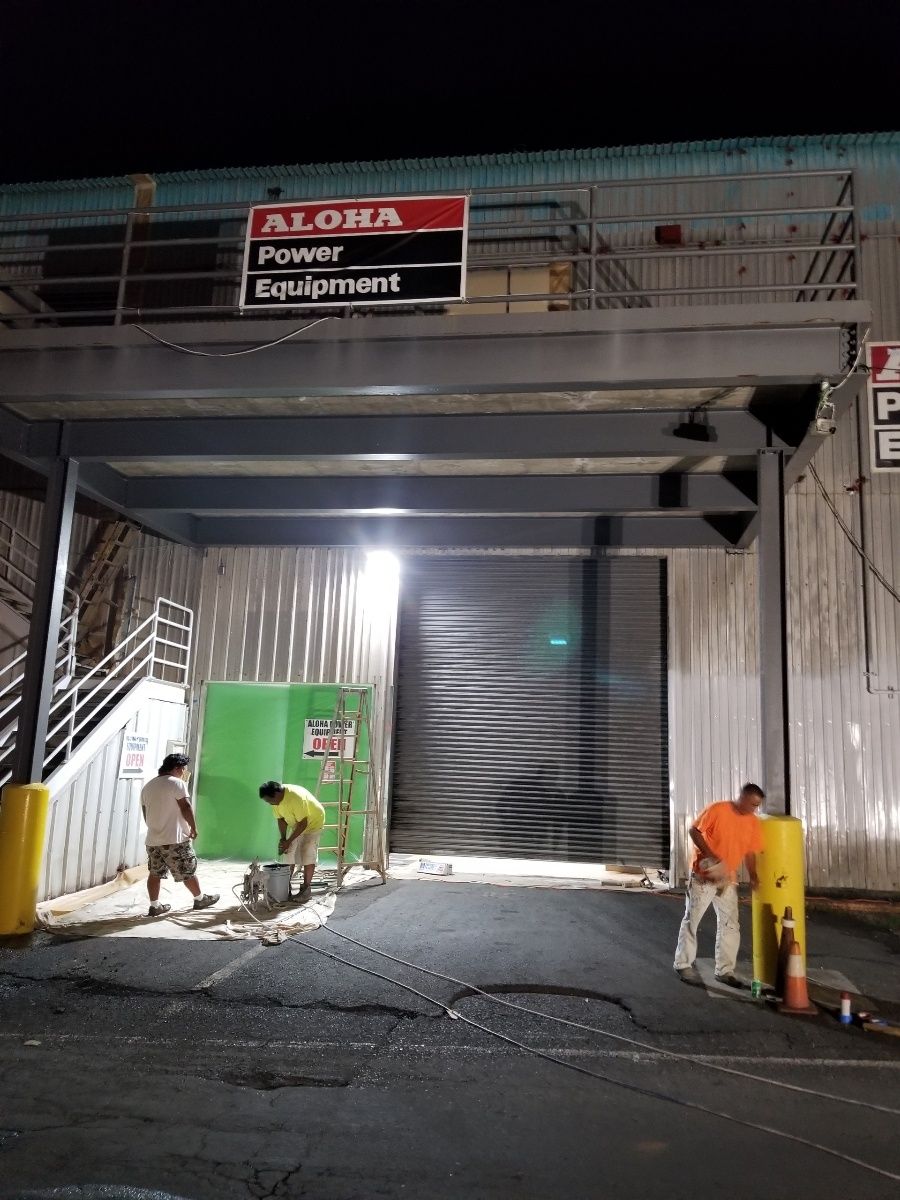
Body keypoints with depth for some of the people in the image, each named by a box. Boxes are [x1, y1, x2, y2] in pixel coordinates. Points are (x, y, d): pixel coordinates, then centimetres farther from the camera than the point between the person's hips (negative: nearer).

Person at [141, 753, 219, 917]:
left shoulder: (147, 787, 12)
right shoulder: (176, 783, -11)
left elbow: (145, 814, 17)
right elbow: (186, 807, -16)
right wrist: (193, 828, -5)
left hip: (153, 839, 7)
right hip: (175, 839, -7)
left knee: (155, 873, 12)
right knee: (188, 872, 7)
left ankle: (154, 906, 12)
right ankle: (200, 898, 21)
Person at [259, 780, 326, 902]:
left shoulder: (296, 797, -38)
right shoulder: (276, 799, -14)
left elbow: (303, 823, -32)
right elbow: (281, 819, -2)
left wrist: (288, 841, -28)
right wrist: (282, 839, -12)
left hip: (313, 822, -7)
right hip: (297, 824, 7)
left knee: (307, 855, -12)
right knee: (290, 852, 5)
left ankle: (306, 888, -5)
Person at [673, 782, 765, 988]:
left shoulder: (753, 823, 1)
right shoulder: (717, 810, -16)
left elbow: (749, 852, 8)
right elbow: (694, 831, -13)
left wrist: (752, 876, -6)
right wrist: (709, 854, -22)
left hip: (728, 880, 5)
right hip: (703, 875, -5)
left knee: (730, 925, 5)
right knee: (692, 919, 3)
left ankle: (725, 970, 16)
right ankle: (683, 964, 13)